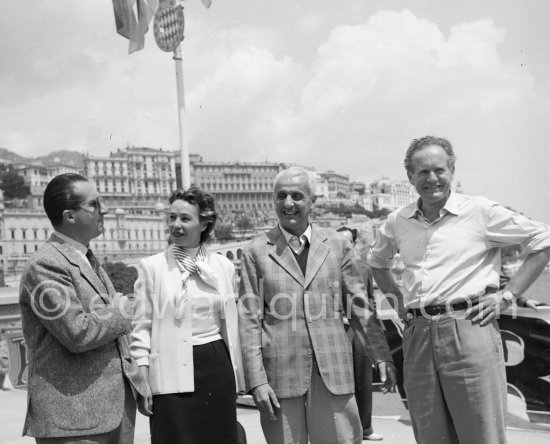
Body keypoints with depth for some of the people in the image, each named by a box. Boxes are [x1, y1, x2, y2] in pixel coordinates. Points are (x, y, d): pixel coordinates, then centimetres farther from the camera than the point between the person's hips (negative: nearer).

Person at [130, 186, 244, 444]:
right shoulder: (152, 267, -2)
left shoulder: (223, 266, 7)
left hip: (218, 367, 3)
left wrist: (237, 377, 12)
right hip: (173, 373, -3)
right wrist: (142, 381, -6)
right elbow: (142, 326, -1)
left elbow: (230, 324, 12)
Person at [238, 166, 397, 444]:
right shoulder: (256, 251, 3)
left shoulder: (337, 245, 8)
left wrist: (381, 356, 3)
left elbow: (359, 306, 10)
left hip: (332, 371, 1)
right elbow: (249, 320, 1)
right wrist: (257, 381, -6)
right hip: (280, 374, -1)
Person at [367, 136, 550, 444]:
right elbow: (377, 261, 31)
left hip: (468, 329, -4)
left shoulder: (480, 211, -1)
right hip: (417, 335, 4)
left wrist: (508, 294, -3)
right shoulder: (398, 222, 12)